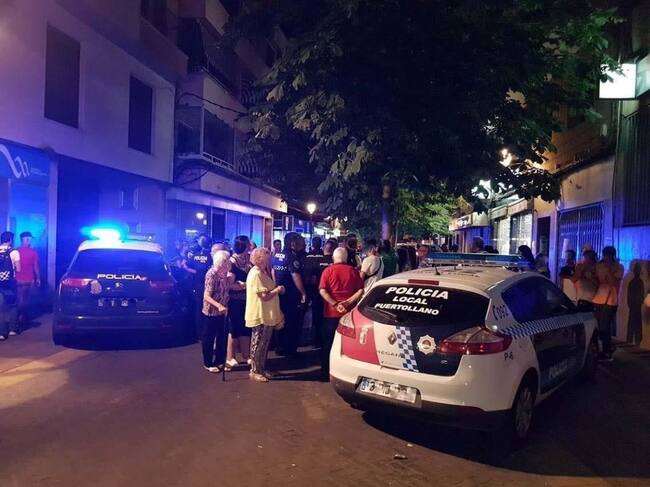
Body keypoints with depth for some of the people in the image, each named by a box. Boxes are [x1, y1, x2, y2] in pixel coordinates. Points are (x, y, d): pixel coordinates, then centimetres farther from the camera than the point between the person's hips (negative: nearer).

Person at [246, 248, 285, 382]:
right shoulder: (256, 274, -21)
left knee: (263, 344, 16)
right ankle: (254, 371, 12)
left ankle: (261, 369, 26)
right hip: (260, 316, -10)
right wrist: (278, 290, -11)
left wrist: (277, 289, 4)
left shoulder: (261, 273, 13)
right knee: (258, 344, 1)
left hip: (265, 315, 10)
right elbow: (265, 296, -25)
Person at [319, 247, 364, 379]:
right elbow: (361, 291, -6)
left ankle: (326, 372, 16)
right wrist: (348, 302, -10)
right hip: (349, 313, 2)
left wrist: (335, 304, -15)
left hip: (331, 313, -1)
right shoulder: (353, 271, 2)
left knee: (328, 343, 9)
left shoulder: (328, 270, -3)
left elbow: (322, 291, -14)